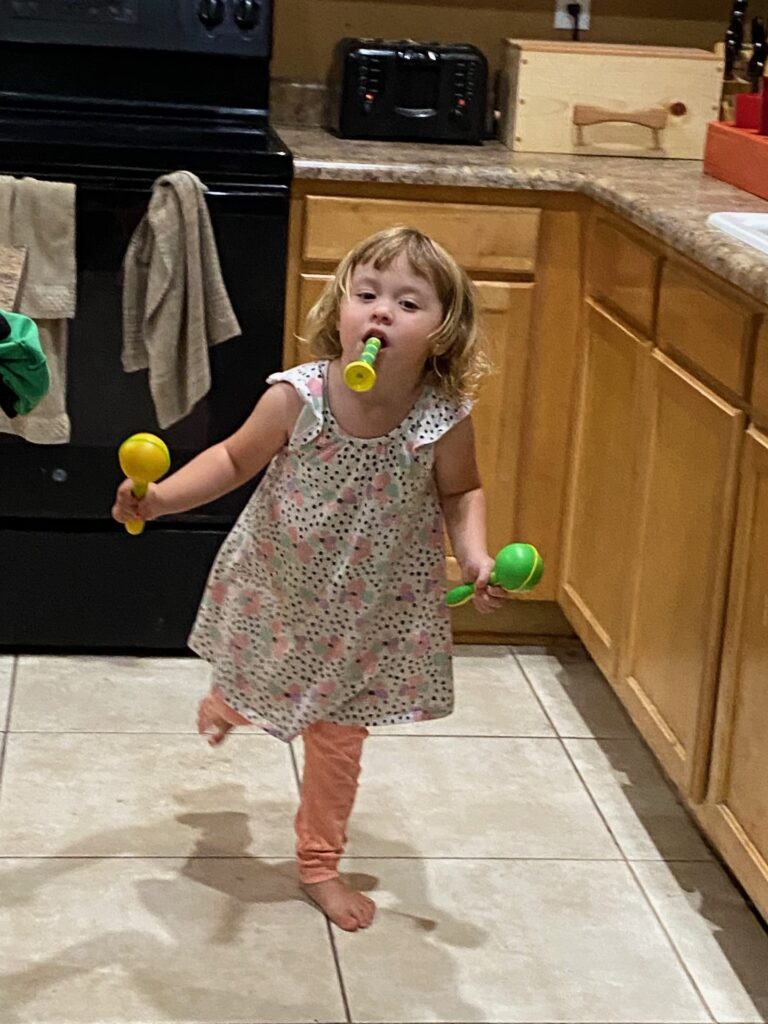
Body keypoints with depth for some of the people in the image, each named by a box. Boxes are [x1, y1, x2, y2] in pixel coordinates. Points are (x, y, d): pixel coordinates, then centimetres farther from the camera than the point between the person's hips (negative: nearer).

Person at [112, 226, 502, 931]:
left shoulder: (445, 417, -25)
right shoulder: (297, 398, -27)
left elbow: (459, 492, -4)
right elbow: (235, 460, -9)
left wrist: (474, 555, -21)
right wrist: (162, 497, -22)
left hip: (370, 605, 0)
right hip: (277, 584, 1)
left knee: (339, 736, 15)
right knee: (249, 681, 27)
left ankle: (319, 862, 39)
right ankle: (227, 702, 68)